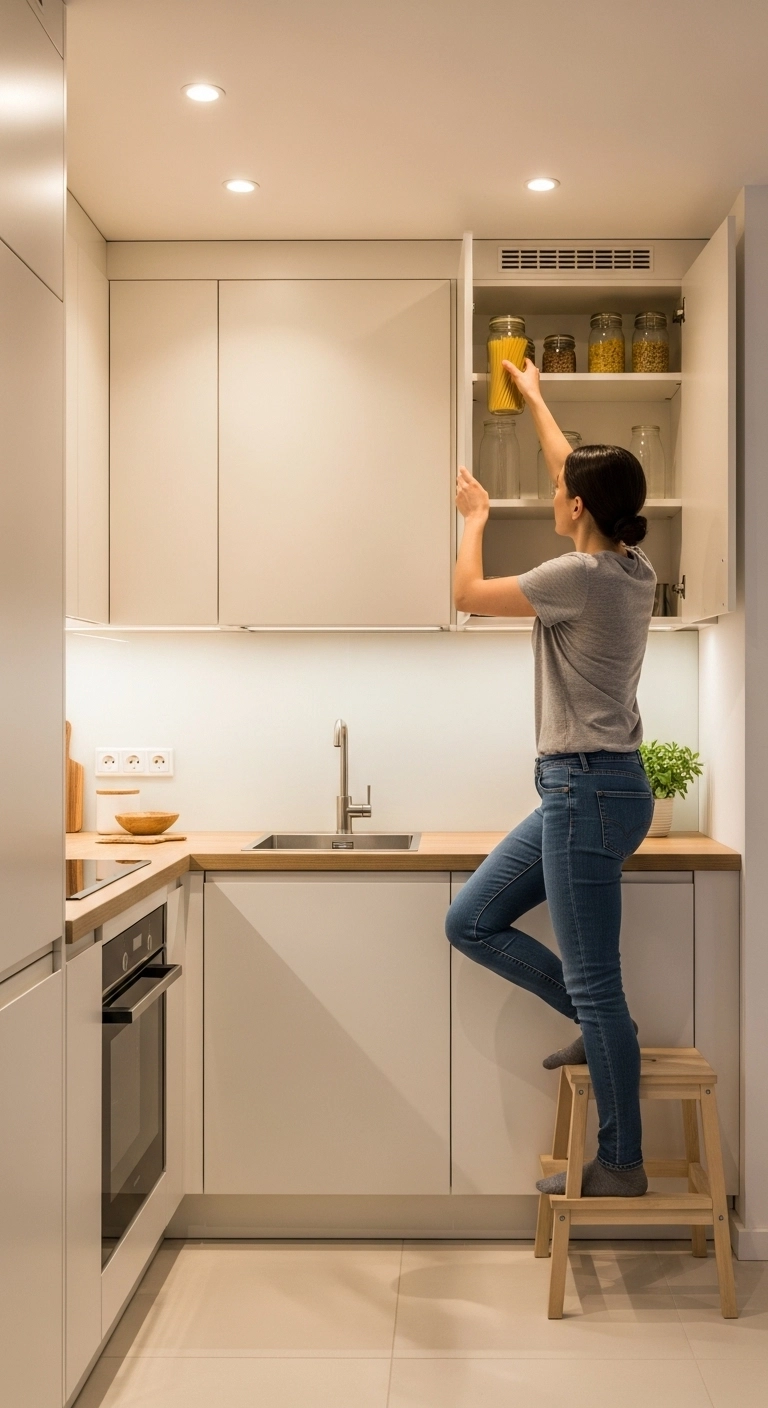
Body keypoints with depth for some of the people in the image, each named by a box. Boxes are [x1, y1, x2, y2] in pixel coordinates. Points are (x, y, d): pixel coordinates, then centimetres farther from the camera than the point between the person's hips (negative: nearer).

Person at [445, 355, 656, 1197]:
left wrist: (475, 516, 12)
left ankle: (620, 1166, 13)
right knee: (469, 922, 15)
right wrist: (534, 399, 37)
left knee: (594, 983, 0)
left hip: (589, 790, -10)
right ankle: (599, 1022, 21)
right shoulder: (632, 568, 8)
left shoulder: (581, 576, -18)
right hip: (582, 788, 10)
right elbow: (580, 475, 25)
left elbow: (467, 597, -5)